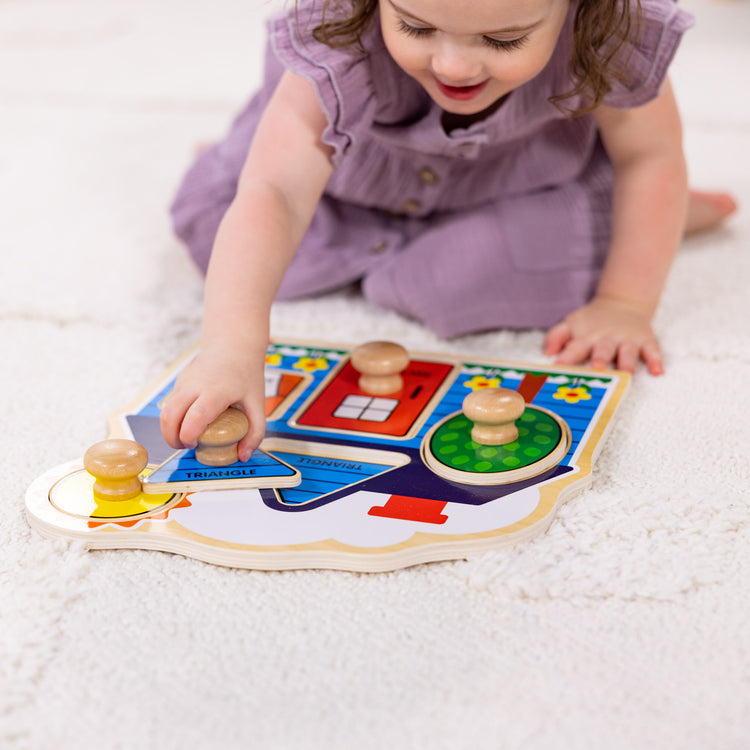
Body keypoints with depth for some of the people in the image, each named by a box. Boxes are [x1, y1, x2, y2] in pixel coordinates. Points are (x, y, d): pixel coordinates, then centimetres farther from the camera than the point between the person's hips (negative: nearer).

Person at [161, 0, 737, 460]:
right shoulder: (342, 47, -44)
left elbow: (651, 156, -21)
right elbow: (272, 193, -53)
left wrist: (625, 304, -23)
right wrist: (233, 347, -67)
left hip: (528, 179, 1)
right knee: (207, 216, -7)